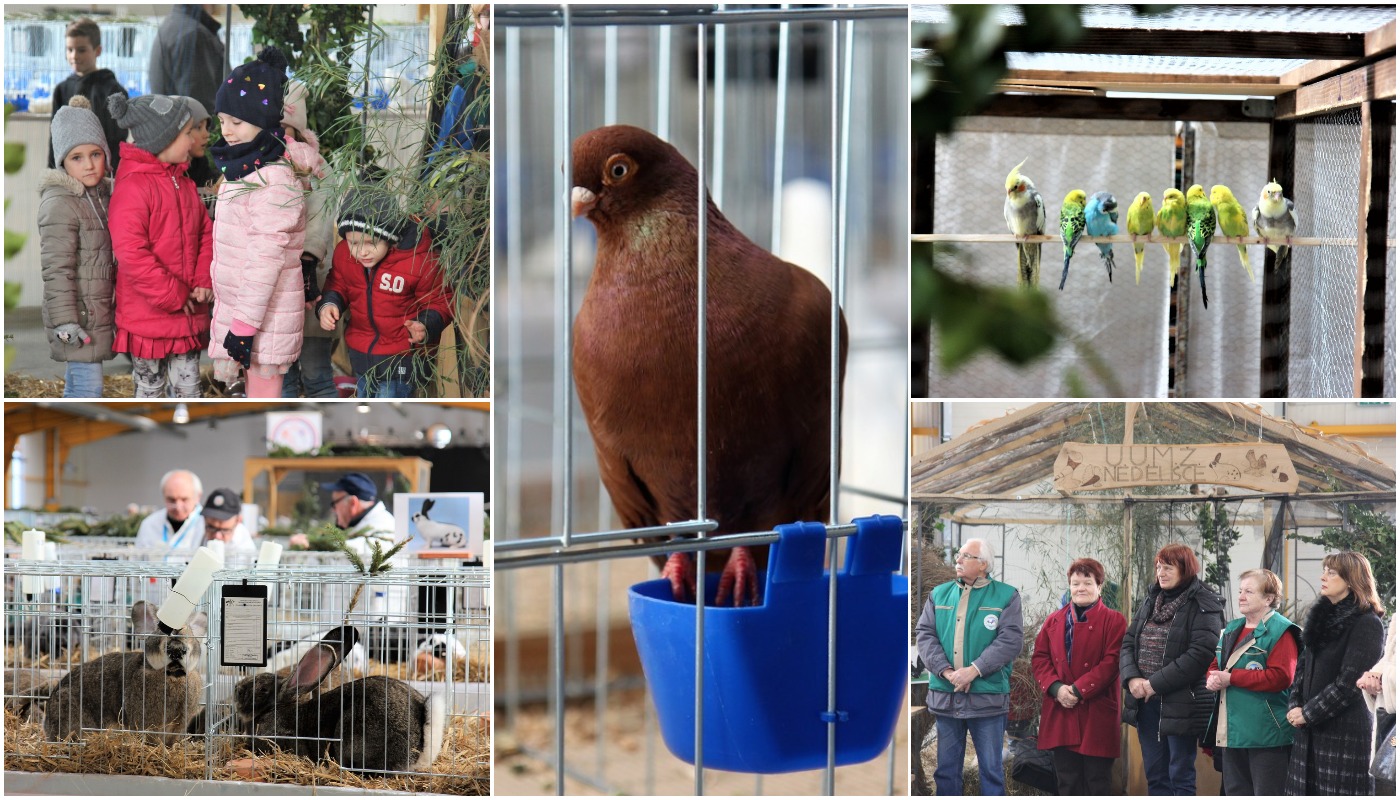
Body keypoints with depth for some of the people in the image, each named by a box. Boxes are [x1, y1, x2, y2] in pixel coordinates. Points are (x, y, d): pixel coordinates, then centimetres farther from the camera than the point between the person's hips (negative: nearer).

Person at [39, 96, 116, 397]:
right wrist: (66, 321, -21)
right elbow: (56, 269, -19)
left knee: (77, 387, 16)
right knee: (88, 387, -8)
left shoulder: (102, 194, 11)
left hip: (98, 313, 9)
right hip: (78, 317, -9)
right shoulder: (59, 204, -16)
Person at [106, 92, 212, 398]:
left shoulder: (182, 181, 9)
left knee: (188, 386, 13)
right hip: (149, 315, -7)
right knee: (151, 388, 7)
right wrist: (172, 297, -19)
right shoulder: (133, 186, -17)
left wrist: (204, 281, -4)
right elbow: (130, 252, -24)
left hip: (188, 313, 7)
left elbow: (205, 232, 13)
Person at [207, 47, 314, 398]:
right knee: (255, 386, 17)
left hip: (265, 314, -9)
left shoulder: (274, 180, -20)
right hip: (238, 306, 9)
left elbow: (266, 258, -23)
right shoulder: (243, 168, 11)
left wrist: (246, 324, -23)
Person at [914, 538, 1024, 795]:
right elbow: (924, 634, 2)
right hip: (945, 696, 3)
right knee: (946, 767, 11)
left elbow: (1010, 641, -10)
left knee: (991, 769, 3)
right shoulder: (939, 594, 11)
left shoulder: (1006, 596, 0)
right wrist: (945, 671, -13)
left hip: (987, 697, -3)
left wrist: (973, 670, -18)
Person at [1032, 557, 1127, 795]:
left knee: (1098, 782, 1)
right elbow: (1039, 659, 9)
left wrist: (1079, 690, -17)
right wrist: (1056, 688, -10)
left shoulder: (1114, 621, 0)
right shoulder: (1053, 621, 15)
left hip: (1096, 715, -4)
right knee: (1067, 782, 8)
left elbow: (1112, 662, -10)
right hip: (1060, 714, 4)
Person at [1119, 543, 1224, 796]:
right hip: (1146, 702, 7)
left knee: (1181, 776, 0)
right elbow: (1128, 643, 11)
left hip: (1181, 703, -7)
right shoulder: (1151, 602, 14)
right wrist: (1132, 678, -8)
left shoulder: (1203, 606, -8)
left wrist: (1156, 683, -18)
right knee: (1155, 775, 12)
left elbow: (1200, 654, -19)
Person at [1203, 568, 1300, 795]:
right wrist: (1213, 678, -4)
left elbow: (1280, 677, -22)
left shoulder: (1280, 631, -11)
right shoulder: (1232, 629, 16)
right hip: (1231, 731, 9)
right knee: (1236, 793, 15)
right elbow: (1215, 665, 22)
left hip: (1266, 733, -9)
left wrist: (1231, 678, -20)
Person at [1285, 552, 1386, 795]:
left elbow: (1349, 681, -15)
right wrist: (1295, 706, 0)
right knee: (1305, 790, 6)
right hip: (1311, 729, 8)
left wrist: (1308, 713, -12)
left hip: (1346, 729, -7)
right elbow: (1303, 666, 16)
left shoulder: (1366, 623, -9)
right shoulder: (1322, 617, 16)